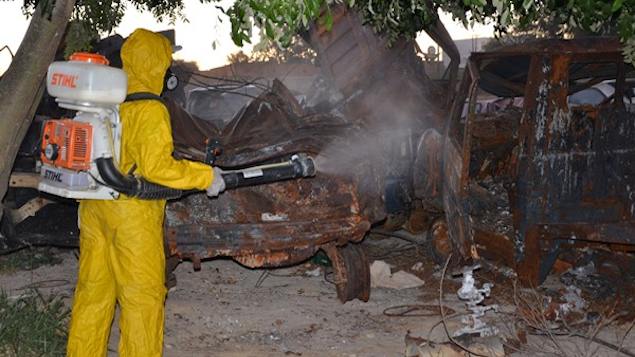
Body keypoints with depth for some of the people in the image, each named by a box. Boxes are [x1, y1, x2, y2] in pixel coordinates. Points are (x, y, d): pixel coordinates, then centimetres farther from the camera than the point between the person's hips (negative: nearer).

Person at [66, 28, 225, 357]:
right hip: (132, 212, -7)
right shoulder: (150, 109, -16)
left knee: (94, 289, 16)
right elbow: (157, 167, -22)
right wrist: (206, 176, -12)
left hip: (93, 207, 8)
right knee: (142, 296, 3)